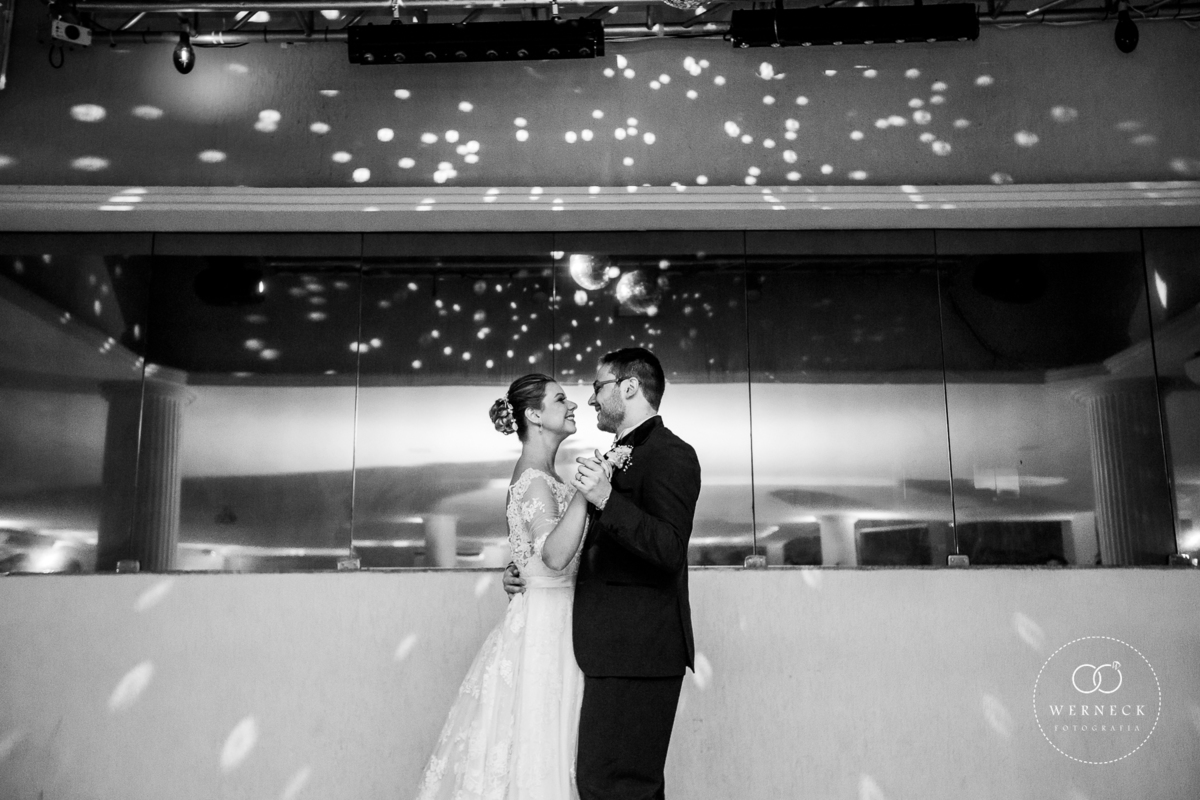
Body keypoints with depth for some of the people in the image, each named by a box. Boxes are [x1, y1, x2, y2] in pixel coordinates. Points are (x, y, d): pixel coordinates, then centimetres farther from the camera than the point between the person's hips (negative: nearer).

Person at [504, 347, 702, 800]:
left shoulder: (671, 455, -10)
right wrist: (527, 572, 11)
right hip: (614, 648, 10)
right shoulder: (618, 457, 19)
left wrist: (606, 499, -29)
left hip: (636, 650, -10)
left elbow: (669, 550, -21)